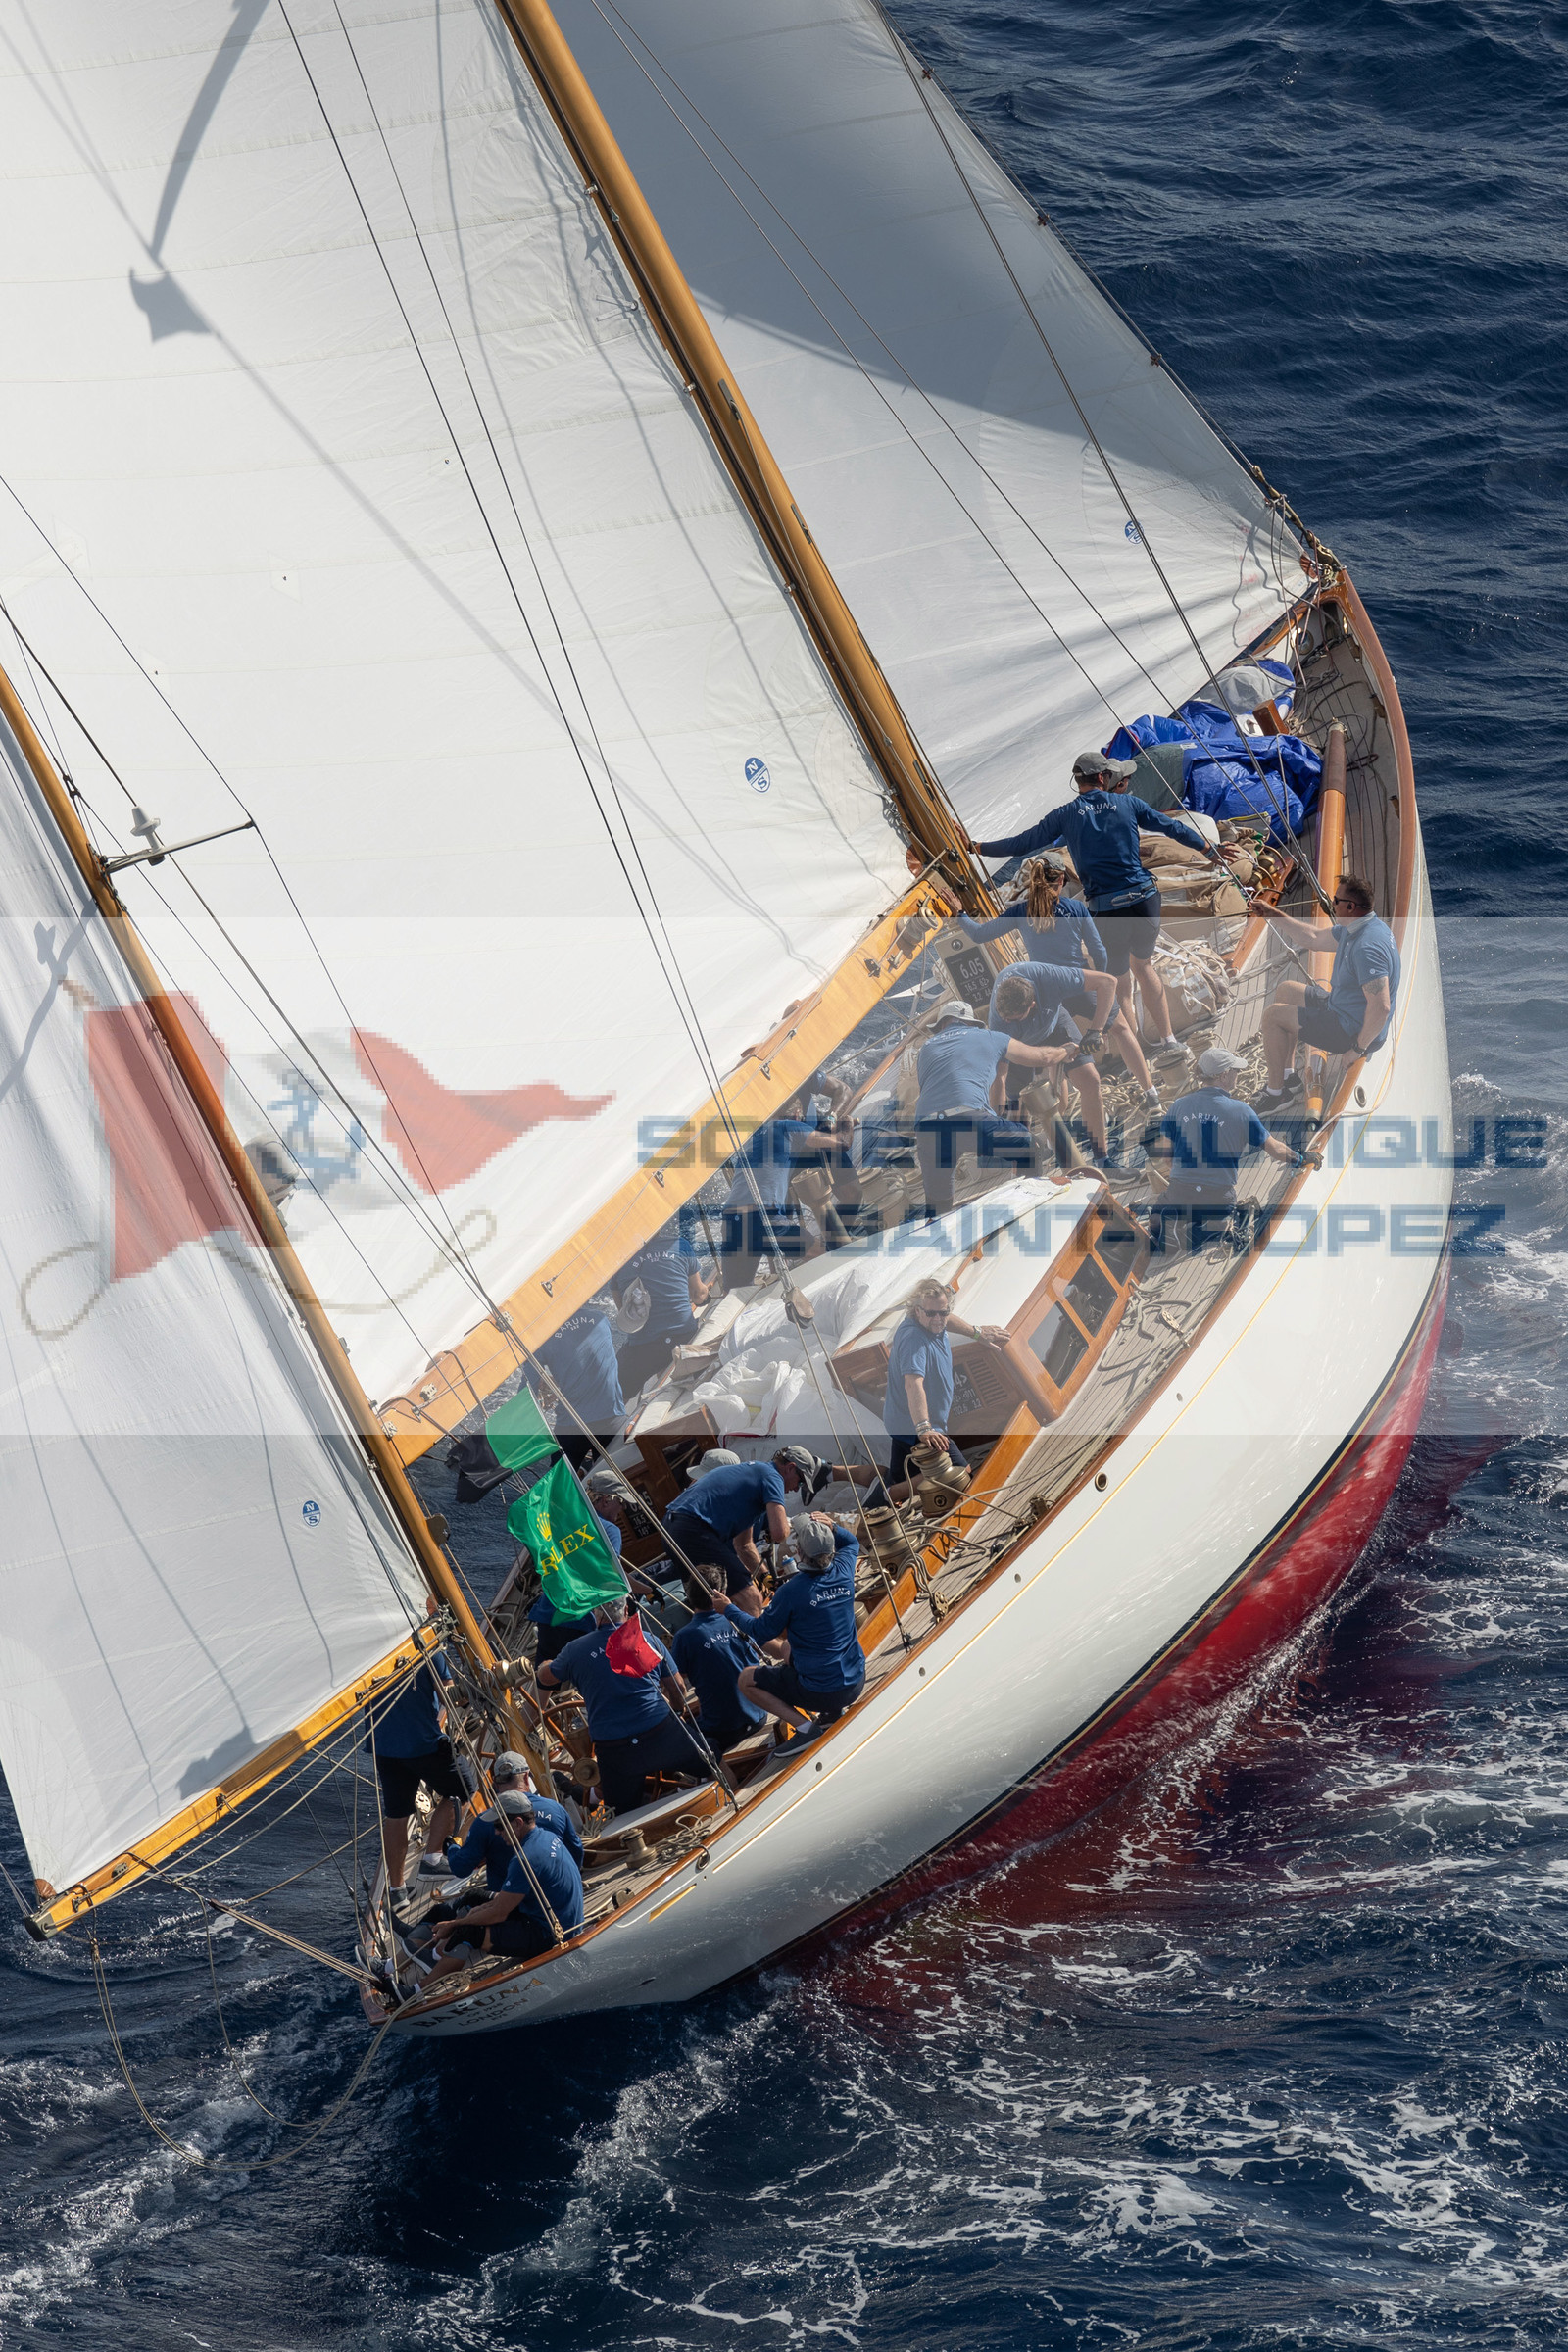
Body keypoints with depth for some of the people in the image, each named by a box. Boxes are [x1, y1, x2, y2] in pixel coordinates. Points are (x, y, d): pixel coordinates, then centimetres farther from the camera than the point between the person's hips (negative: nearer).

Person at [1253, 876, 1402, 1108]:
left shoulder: (1367, 947, -32)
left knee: (1273, 1015, -5)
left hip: (1352, 1031, -11)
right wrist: (1274, 916, 14)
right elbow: (1315, 939, 18)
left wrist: (1359, 1047, -25)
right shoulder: (1353, 928, 1)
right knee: (1286, 990, 24)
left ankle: (1275, 1092, 7)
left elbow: (1381, 1007, -36)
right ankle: (1288, 1077, 24)